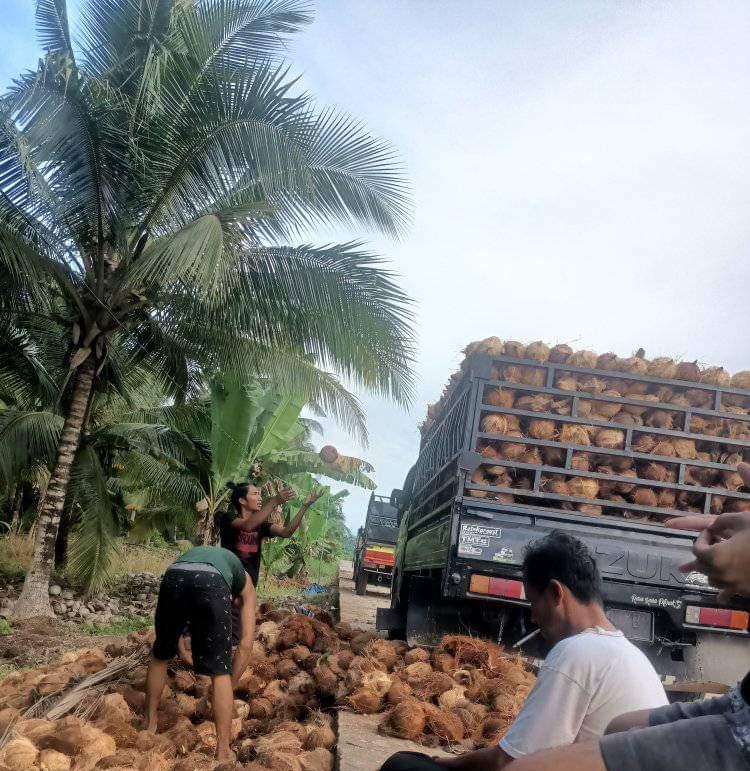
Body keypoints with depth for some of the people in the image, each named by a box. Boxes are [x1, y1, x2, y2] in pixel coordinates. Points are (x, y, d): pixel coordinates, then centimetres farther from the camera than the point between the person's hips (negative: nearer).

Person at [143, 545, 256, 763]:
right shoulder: (245, 583, 36)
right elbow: (246, 644, 26)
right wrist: (230, 680, 35)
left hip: (174, 578, 3)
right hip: (212, 585, -3)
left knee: (160, 656, 29)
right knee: (220, 673, 11)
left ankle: (149, 722, 44)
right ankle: (223, 752, 14)